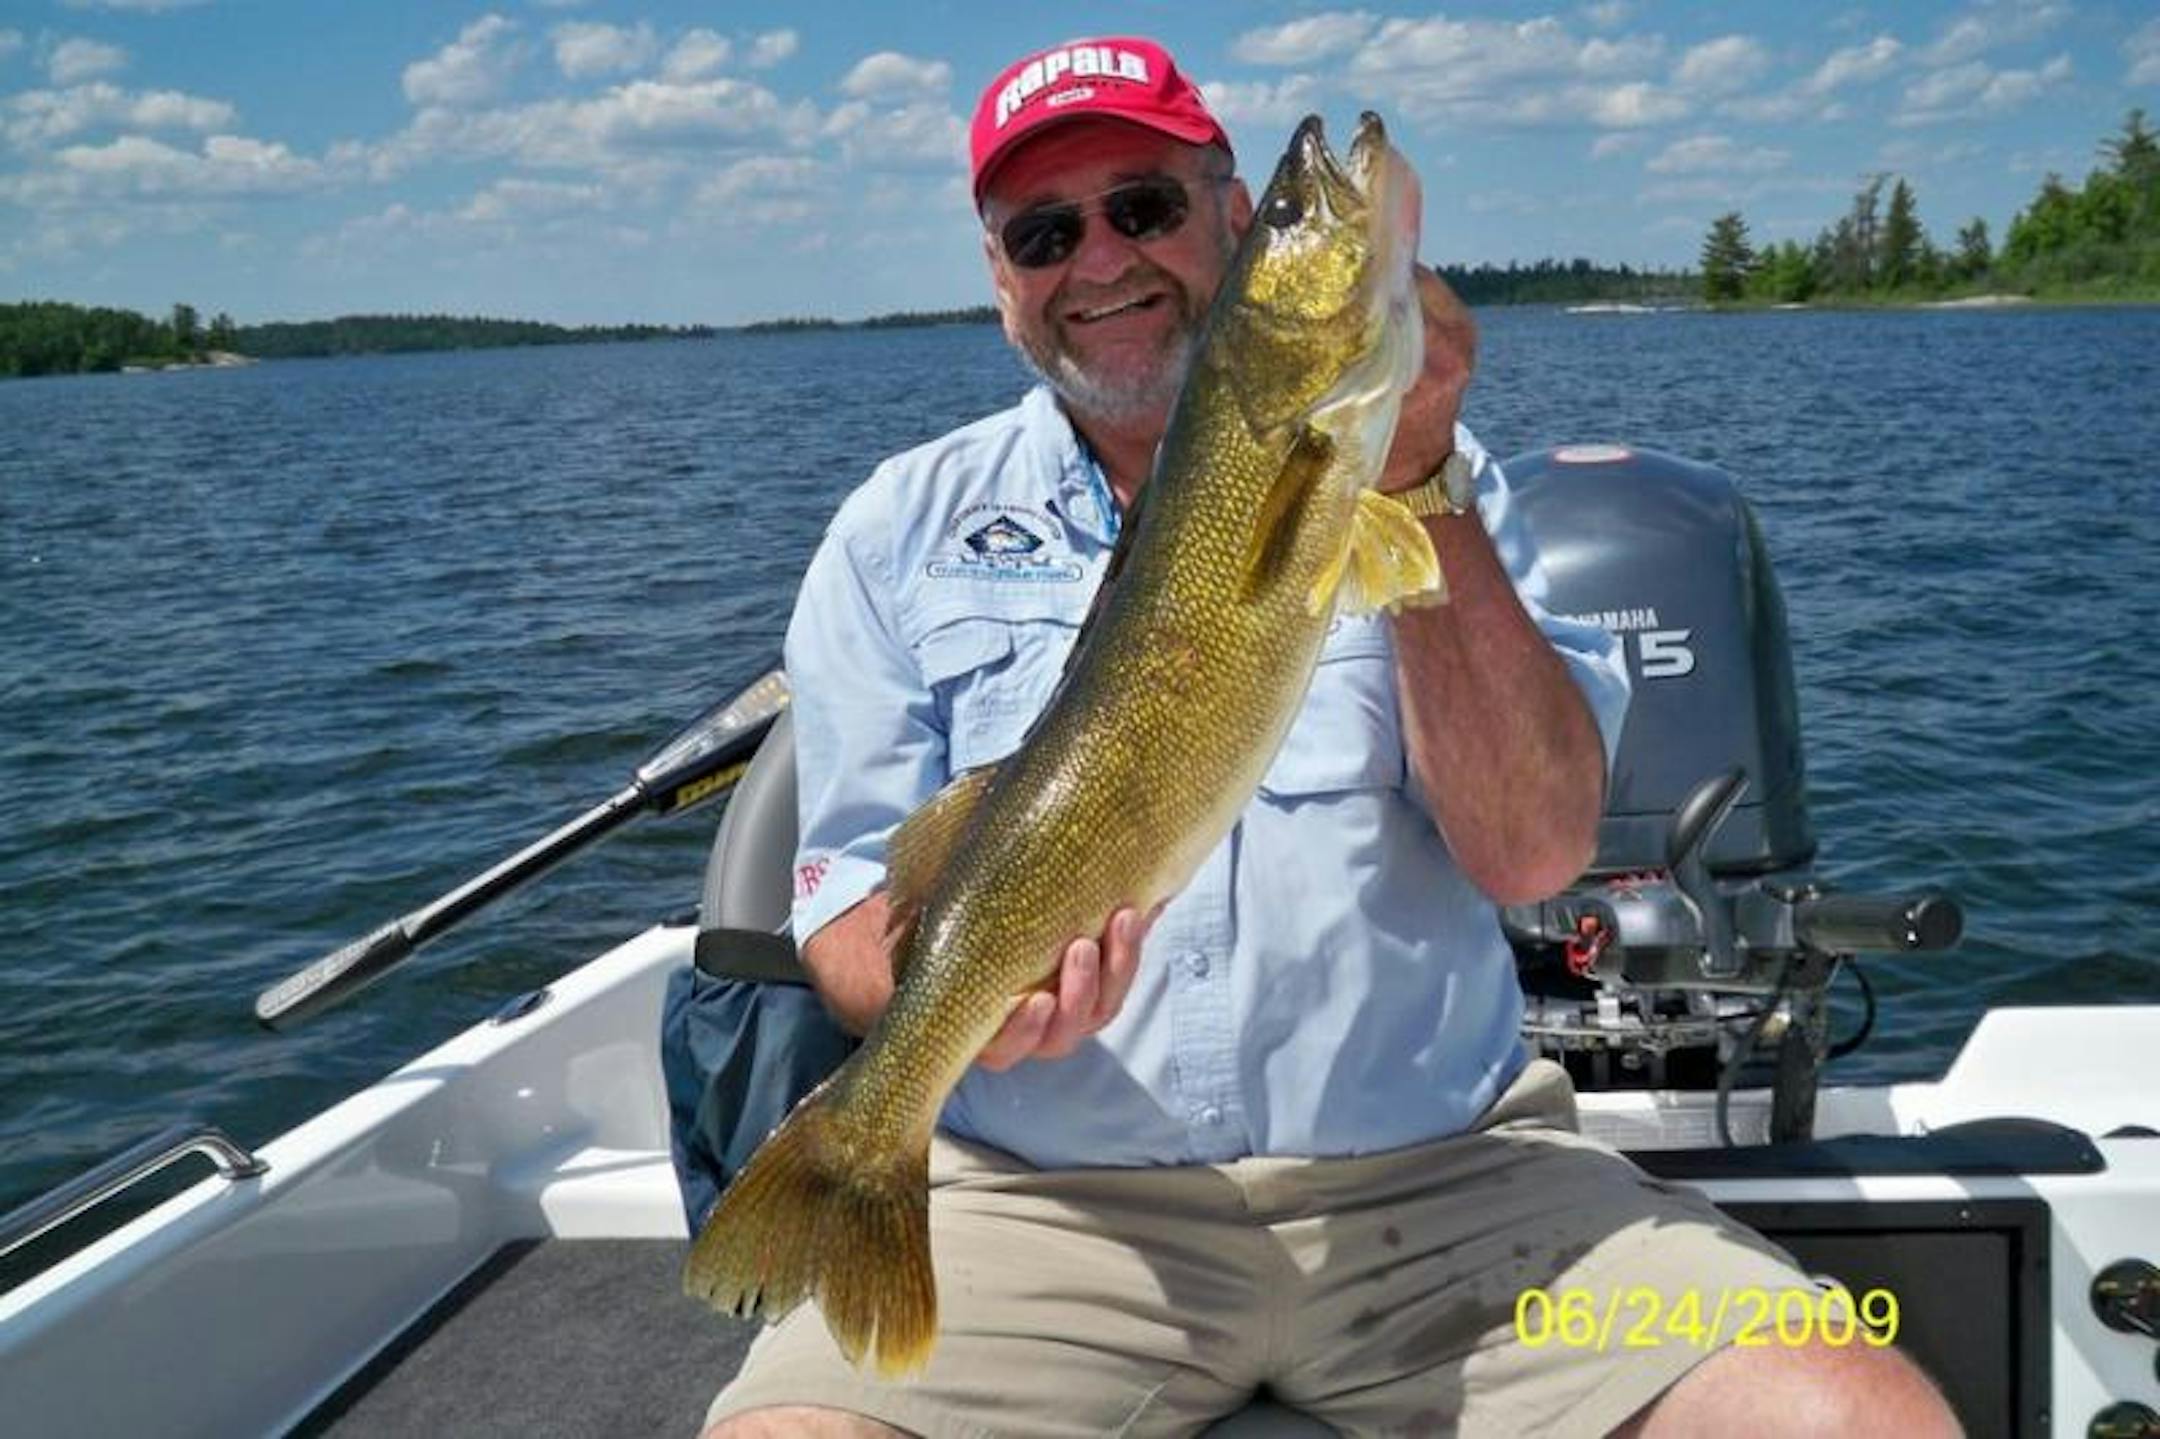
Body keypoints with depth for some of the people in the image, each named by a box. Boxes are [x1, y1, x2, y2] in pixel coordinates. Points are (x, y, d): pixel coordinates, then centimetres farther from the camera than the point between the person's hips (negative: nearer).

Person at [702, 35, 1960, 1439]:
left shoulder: (1425, 479, 9)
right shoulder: (902, 528, 8)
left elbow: (1535, 851, -4)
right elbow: (855, 900, 4)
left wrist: (1416, 483, -13)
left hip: (1447, 1176, 1)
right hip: (1047, 1203, 0)